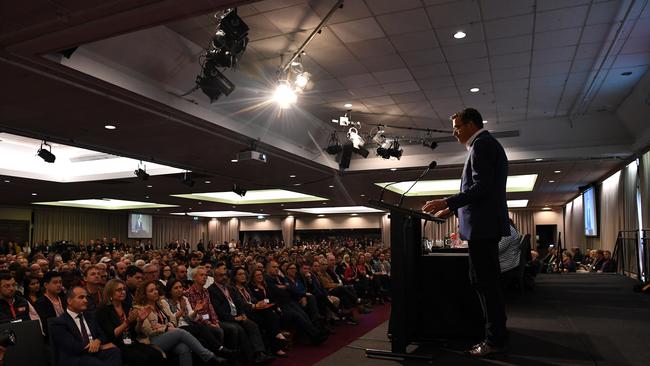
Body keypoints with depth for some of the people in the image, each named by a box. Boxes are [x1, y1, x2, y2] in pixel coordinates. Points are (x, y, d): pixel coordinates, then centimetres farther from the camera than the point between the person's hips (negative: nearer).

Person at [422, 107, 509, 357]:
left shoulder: (481, 144, -10)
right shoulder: (488, 144, 22)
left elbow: (481, 187, -20)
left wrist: (448, 202, -19)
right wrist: (453, 208, 19)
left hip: (482, 225, -11)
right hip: (486, 224, 11)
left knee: (486, 283, -4)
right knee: (485, 281, 15)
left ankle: (495, 340, 6)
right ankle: (496, 334, 23)